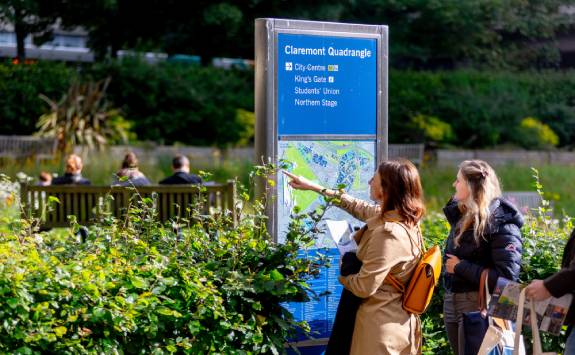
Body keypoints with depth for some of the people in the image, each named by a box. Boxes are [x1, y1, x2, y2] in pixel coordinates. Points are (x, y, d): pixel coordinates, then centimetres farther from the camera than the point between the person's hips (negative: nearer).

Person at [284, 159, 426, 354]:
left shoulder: (388, 233, -27)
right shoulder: (405, 218, 1)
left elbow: (363, 287, -24)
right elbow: (359, 207, 18)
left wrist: (343, 274, -2)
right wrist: (315, 187, 23)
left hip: (381, 324, -9)